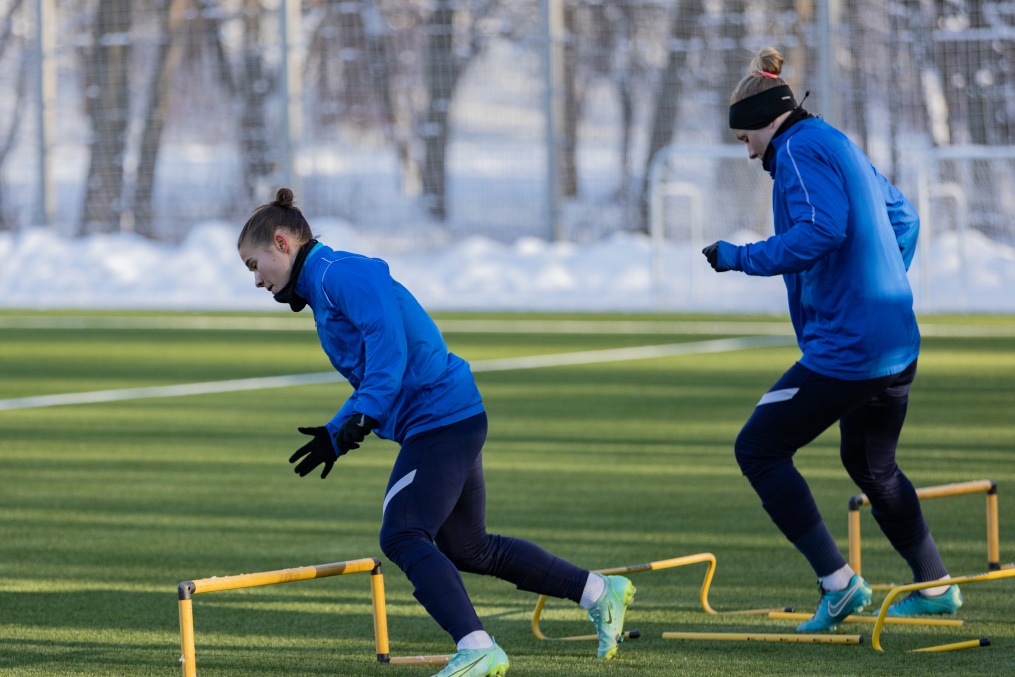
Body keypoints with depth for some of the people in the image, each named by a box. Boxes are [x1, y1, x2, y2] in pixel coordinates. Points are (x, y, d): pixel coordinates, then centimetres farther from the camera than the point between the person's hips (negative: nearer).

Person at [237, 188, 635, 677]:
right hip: (454, 418, 11)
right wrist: (337, 433, 19)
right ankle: (601, 593, 24)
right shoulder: (322, 288, 21)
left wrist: (363, 414, -29)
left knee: (403, 537, -17)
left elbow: (388, 337, -24)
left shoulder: (339, 273, -10)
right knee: (466, 549, 15)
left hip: (438, 414, -11)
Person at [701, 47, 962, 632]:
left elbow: (818, 232, -25)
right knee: (871, 465, 26)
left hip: (845, 351, -10)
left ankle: (839, 582, -7)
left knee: (758, 450, -2)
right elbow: (903, 217, 28)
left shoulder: (801, 149, -10)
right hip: (897, 347, 10)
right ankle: (936, 588, 32)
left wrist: (741, 258, -16)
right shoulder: (840, 146, 19)